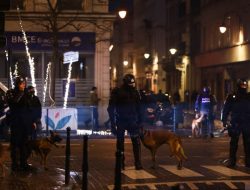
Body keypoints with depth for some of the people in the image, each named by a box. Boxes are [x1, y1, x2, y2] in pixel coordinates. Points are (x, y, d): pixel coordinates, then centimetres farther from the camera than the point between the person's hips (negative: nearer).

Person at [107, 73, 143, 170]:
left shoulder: (135, 92, 3)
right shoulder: (117, 92, -8)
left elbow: (138, 108, 11)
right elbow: (111, 108, -8)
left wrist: (139, 121, 7)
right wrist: (113, 123, -13)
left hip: (132, 121, 2)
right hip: (120, 121, -2)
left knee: (136, 142, -8)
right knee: (120, 142, 6)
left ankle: (138, 163, -6)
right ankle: (120, 164, 15)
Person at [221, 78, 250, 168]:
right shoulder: (232, 97, 1)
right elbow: (226, 110, 0)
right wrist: (224, 121, -9)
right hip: (235, 123, -2)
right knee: (233, 143, 1)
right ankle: (232, 161, 7)